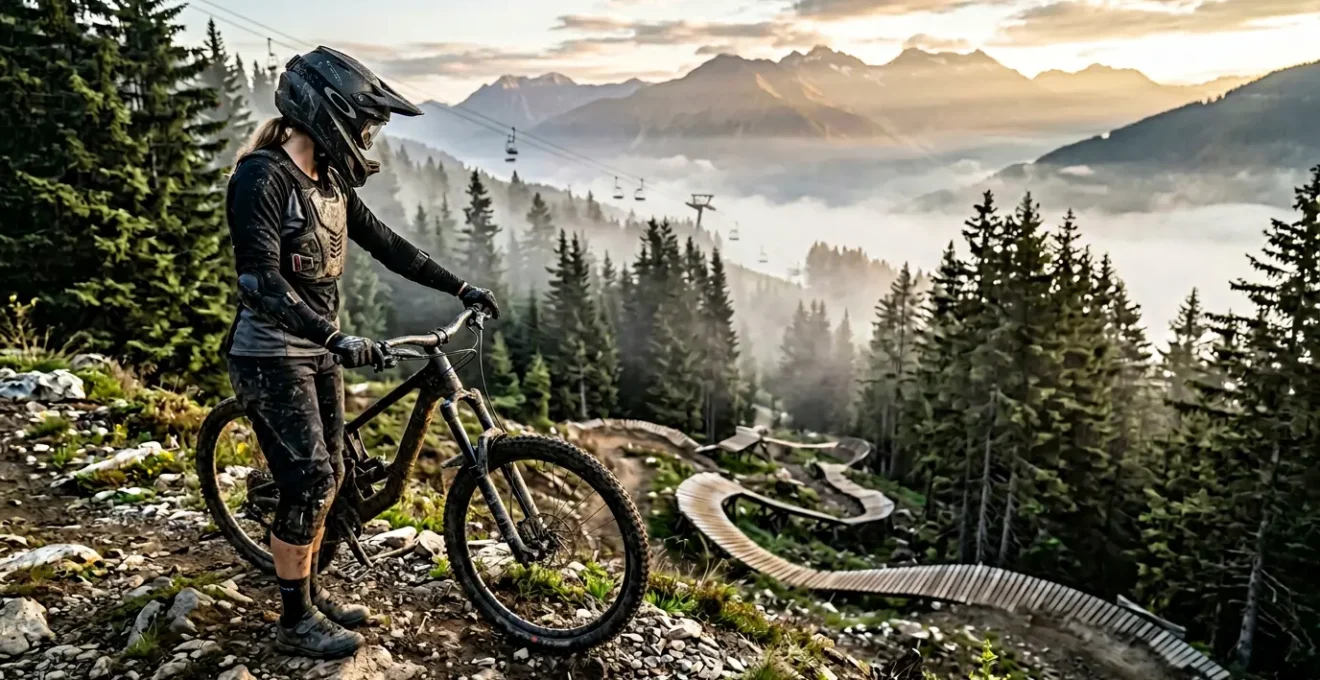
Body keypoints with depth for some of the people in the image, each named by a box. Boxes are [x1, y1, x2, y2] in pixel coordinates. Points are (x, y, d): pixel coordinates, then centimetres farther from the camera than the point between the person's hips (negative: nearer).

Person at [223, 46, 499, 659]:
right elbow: (260, 281, -27)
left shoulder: (330, 179, 7)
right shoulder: (262, 178, -19)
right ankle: (297, 622, 13)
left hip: (318, 353, 8)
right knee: (308, 485, -4)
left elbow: (385, 244, 11)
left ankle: (311, 593, 31)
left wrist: (461, 288, 8)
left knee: (327, 478, 13)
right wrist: (337, 337, -36)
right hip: (272, 358, -8)